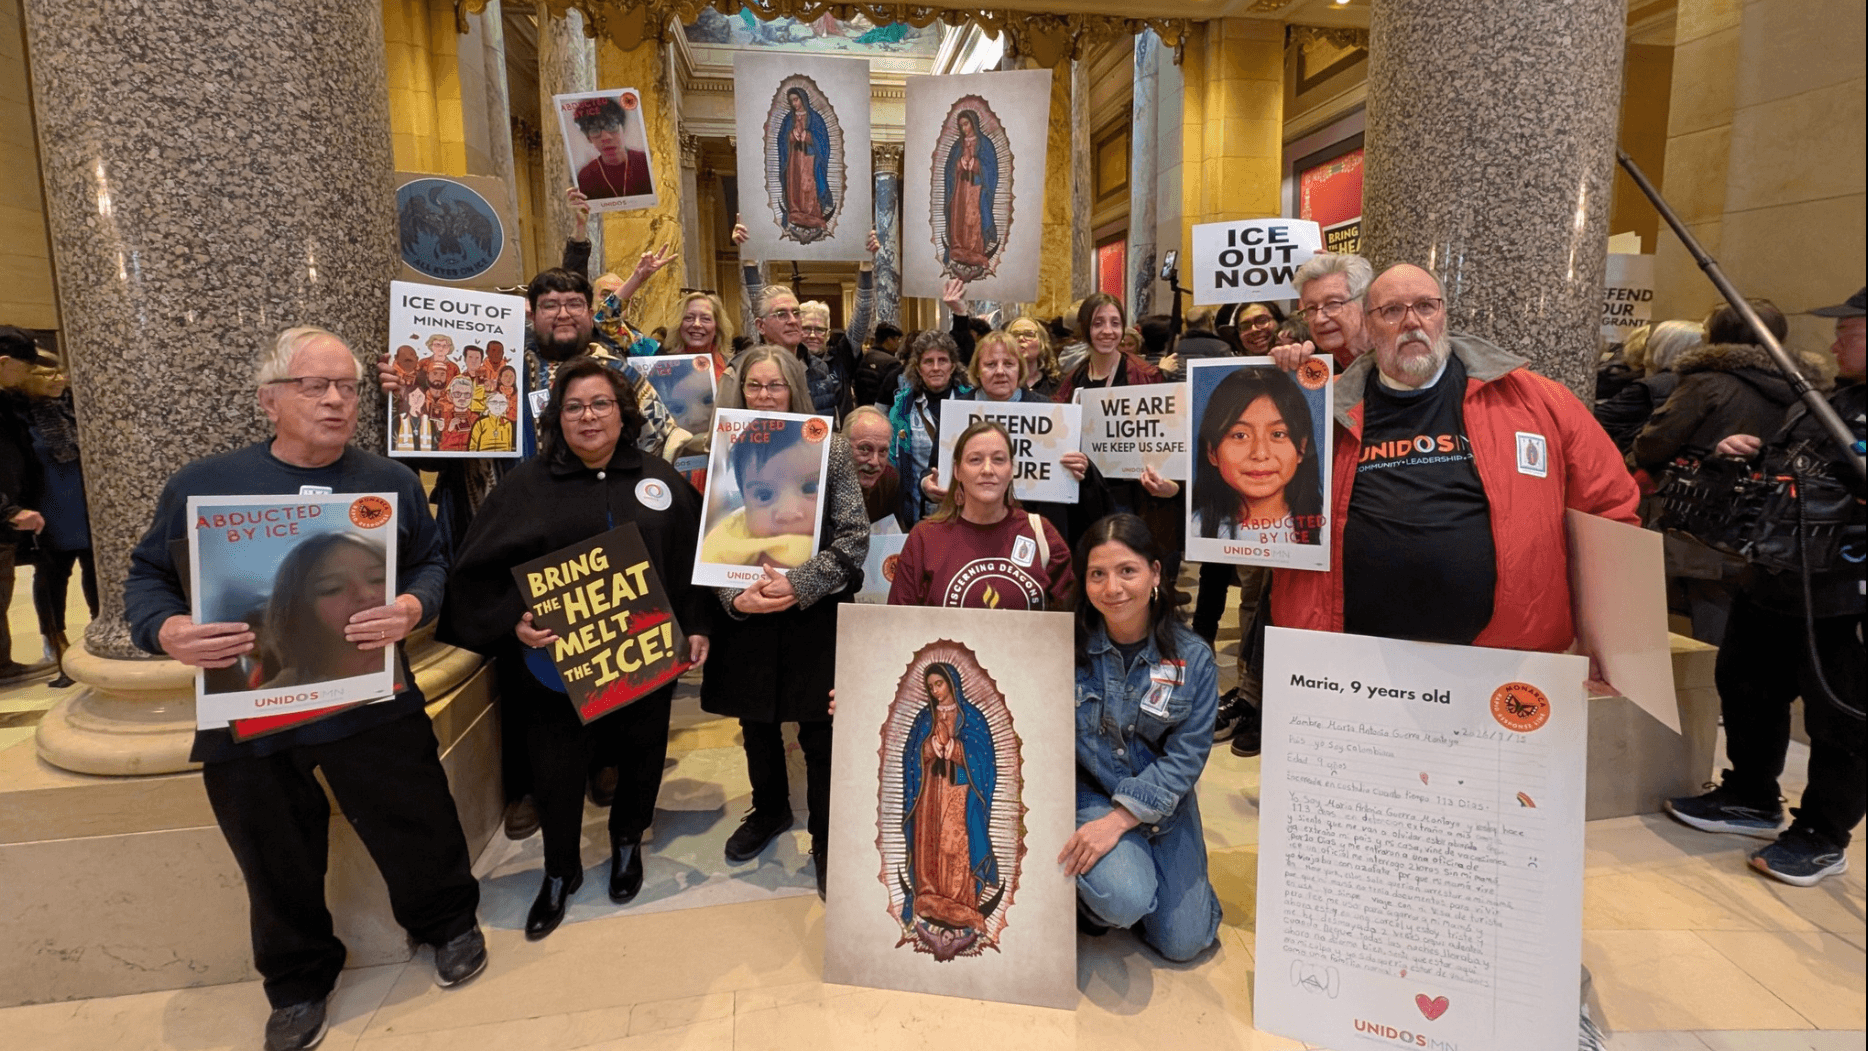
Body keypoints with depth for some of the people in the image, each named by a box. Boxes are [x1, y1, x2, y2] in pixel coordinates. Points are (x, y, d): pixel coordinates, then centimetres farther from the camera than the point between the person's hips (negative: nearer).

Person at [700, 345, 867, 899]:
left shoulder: (830, 448, -4)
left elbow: (853, 537, -8)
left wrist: (800, 585, -19)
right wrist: (735, 596, -15)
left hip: (815, 615, -2)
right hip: (745, 616, 3)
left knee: (819, 733, 4)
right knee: (756, 723, 19)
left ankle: (827, 840, 25)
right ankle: (769, 810, 45)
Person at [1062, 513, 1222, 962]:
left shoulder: (1192, 659, -11)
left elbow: (1185, 757, -11)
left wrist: (1117, 820, -19)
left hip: (1164, 805, 2)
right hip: (1089, 794, -2)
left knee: (1183, 943, 3)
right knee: (1124, 900, -28)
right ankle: (1088, 897, 8)